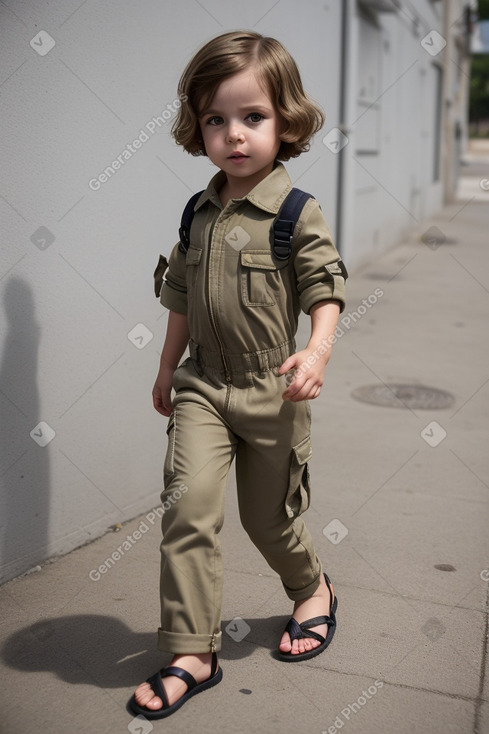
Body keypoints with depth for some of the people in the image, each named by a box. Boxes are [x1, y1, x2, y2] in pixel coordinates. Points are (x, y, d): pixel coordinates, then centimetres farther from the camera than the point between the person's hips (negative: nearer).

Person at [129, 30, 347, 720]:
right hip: (203, 386, 3)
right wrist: (167, 369, 19)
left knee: (269, 515, 11)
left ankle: (313, 589, 44)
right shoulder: (200, 212, 5)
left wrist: (317, 352, -27)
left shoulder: (298, 213, -9)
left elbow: (326, 293, -9)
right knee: (187, 503, -12)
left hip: (272, 392, -3)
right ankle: (192, 653, 1)